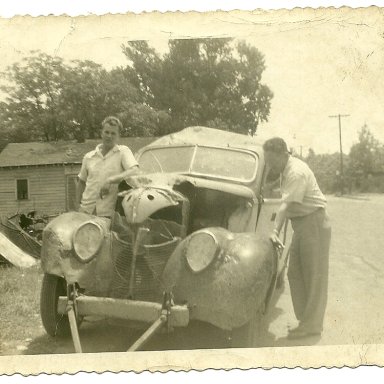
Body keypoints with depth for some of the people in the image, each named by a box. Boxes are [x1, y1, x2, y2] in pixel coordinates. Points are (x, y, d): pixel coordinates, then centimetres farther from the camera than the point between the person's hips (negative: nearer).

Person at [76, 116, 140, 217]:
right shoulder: (89, 157, 12)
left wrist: (110, 180, -23)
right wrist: (79, 205, 11)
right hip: (86, 211, 3)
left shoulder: (123, 152, 1)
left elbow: (135, 171, -16)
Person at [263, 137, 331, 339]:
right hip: (301, 224, 10)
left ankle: (312, 324, 4)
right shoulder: (285, 170, 10)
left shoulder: (297, 172, -20)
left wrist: (275, 231, -34)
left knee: (314, 275, -3)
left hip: (314, 222, -10)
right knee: (295, 273, 9)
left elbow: (286, 205, -29)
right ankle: (305, 319, 16)